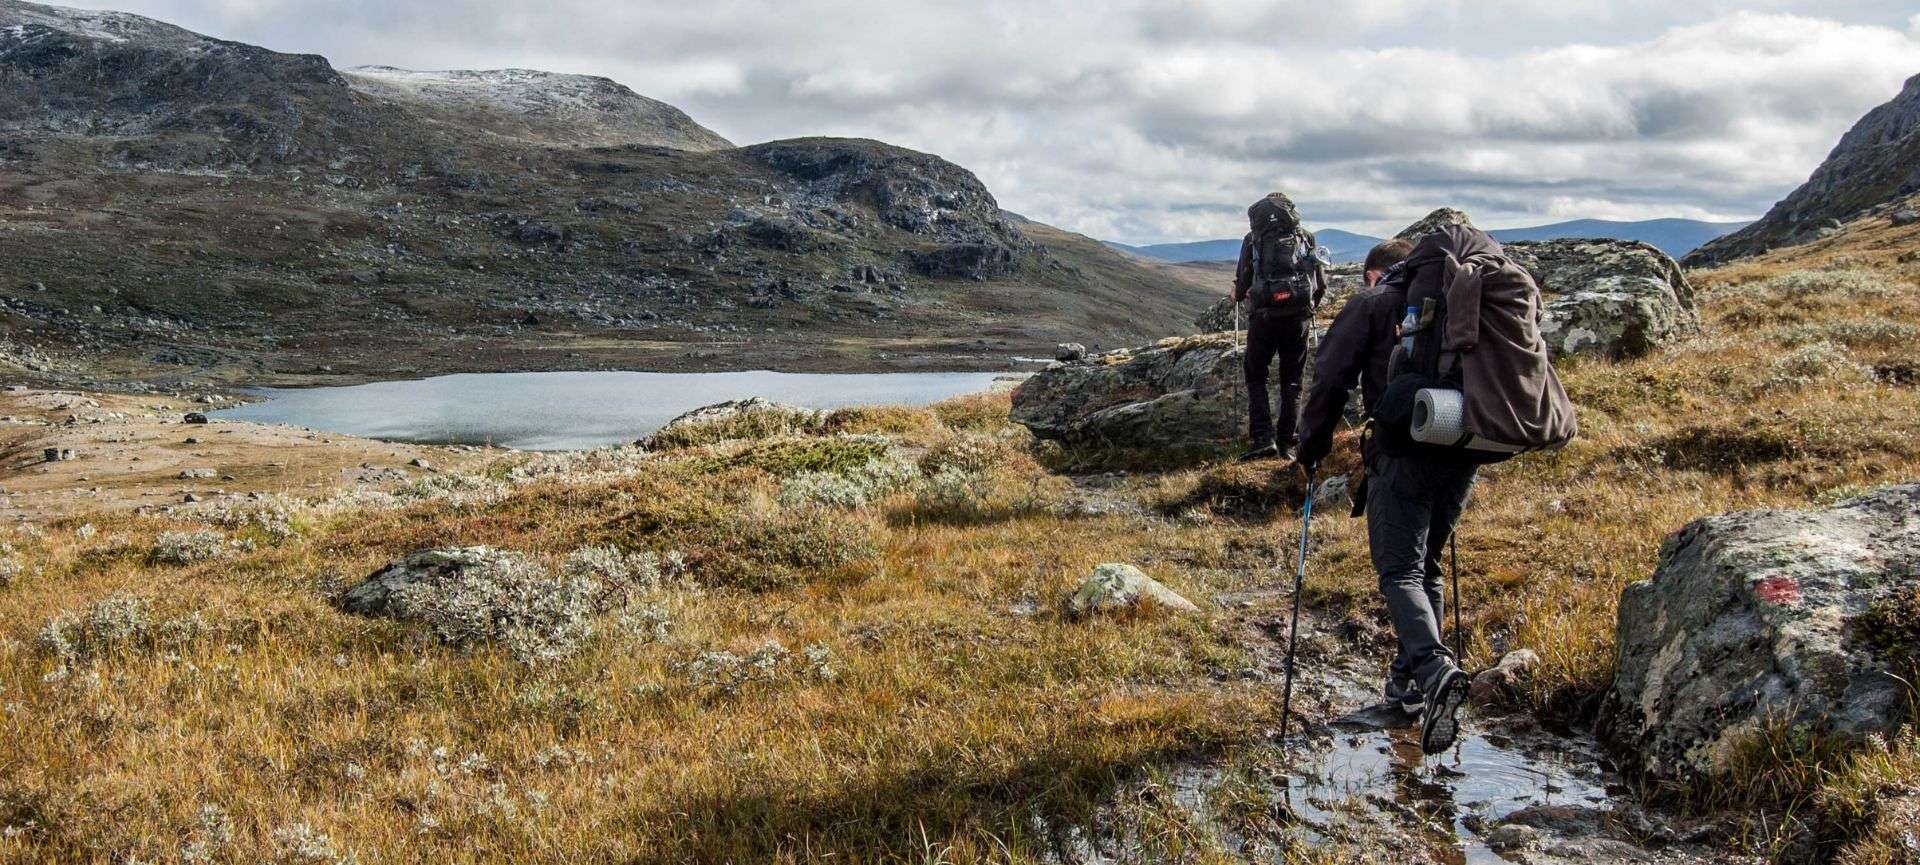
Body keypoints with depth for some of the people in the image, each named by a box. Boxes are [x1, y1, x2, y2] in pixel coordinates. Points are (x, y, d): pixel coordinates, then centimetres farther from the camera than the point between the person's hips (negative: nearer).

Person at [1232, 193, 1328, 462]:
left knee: (1256, 376, 9)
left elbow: (1242, 280, 4)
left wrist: (1238, 296, 26)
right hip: (1298, 317, 2)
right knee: (1292, 381, 11)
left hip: (1264, 316, -2)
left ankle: (1263, 439, -5)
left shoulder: (1253, 238, 7)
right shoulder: (1307, 238, 12)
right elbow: (1321, 283, 11)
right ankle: (1287, 443, 9)